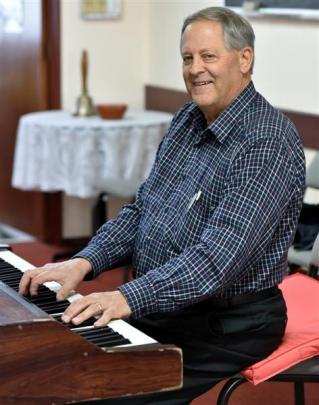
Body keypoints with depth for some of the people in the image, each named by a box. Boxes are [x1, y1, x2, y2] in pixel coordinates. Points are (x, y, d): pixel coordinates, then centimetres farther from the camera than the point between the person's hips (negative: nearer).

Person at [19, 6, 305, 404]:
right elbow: (142, 207, 13)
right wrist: (85, 262, -2)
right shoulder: (188, 119, 9)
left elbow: (220, 256, -29)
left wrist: (130, 298, -37)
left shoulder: (268, 143, -19)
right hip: (158, 302, 8)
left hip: (229, 323, -8)